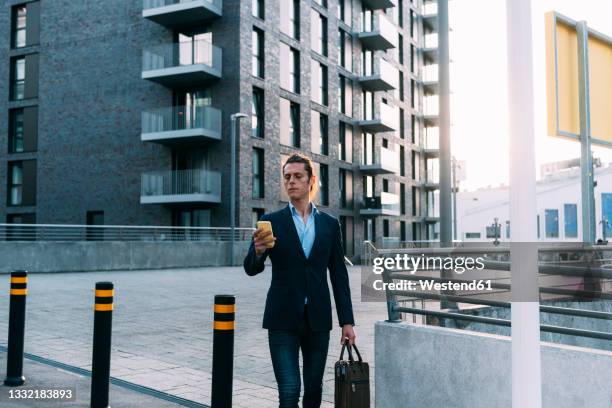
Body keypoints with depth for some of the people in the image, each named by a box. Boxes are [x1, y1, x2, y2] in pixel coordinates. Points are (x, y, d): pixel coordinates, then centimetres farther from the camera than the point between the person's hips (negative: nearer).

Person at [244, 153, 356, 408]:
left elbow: (339, 275, 8)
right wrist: (258, 251, -29)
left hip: (318, 319, 3)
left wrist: (347, 321, 4)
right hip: (283, 319, -2)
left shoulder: (330, 224, 6)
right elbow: (251, 269, -6)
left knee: (314, 387, 12)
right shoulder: (271, 222, 0)